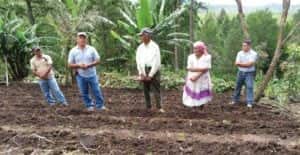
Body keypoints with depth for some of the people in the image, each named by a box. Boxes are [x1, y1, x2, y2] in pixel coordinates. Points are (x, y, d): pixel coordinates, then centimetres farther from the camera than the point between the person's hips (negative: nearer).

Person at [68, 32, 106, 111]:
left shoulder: (91, 49, -3)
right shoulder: (73, 51, -2)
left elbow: (98, 61, -2)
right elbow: (70, 65, -1)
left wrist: (88, 65, -17)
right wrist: (79, 65, -19)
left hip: (92, 75, -1)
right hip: (80, 76, 1)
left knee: (97, 91, 3)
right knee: (84, 93, 8)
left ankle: (100, 106, 17)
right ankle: (90, 106, 24)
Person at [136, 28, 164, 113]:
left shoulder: (154, 47, -7)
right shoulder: (140, 48, 8)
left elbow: (156, 62, -10)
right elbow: (138, 61, 6)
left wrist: (150, 75, -13)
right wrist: (141, 73, -4)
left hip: (153, 70, -5)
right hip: (144, 71, 5)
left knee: (156, 89, -7)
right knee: (146, 90, 5)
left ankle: (159, 107, -7)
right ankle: (148, 107, 11)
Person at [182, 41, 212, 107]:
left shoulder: (207, 57, -3)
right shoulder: (191, 57, 6)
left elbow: (205, 69, -12)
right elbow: (189, 68, -3)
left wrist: (197, 76, -20)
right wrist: (200, 69, -14)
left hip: (203, 81, -2)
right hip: (192, 80, 2)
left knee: (201, 96, -1)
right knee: (193, 96, -2)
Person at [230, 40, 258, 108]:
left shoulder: (253, 54, -10)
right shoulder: (240, 53, 3)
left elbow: (250, 64, -20)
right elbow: (237, 63, -5)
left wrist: (241, 63, -14)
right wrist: (246, 64, -17)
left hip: (249, 73, -4)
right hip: (241, 72, 4)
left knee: (249, 87, -11)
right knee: (238, 86, 11)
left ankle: (250, 103, -8)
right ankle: (235, 100, 25)